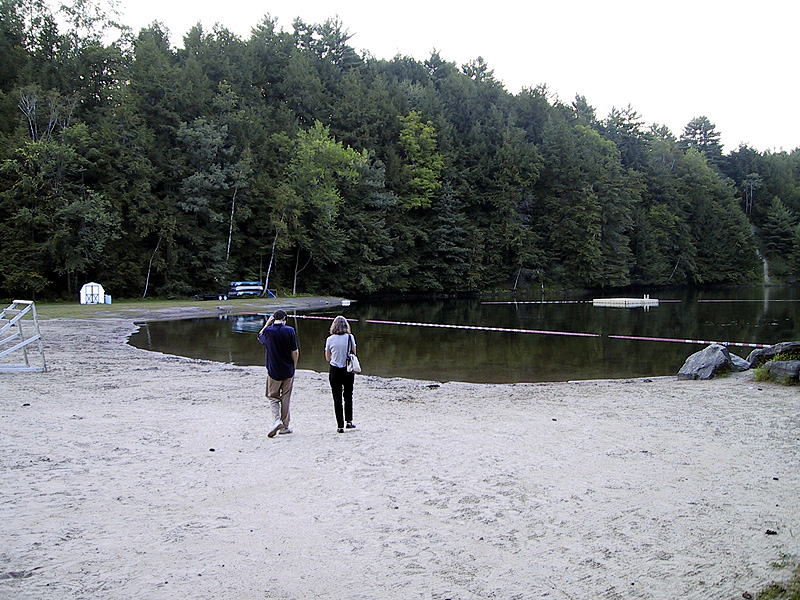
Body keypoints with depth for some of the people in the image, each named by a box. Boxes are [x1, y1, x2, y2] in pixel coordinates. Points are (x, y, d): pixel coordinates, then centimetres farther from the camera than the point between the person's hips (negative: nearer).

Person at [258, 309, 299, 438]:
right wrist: (294, 367, 5)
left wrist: (267, 324, 15)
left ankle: (277, 420, -10)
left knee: (273, 397, 12)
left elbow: (260, 337, 18)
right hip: (288, 371, 1)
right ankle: (284, 426, 16)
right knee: (285, 398, 11)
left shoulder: (268, 331, -7)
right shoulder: (290, 331, -9)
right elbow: (295, 352, -8)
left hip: (273, 371, 0)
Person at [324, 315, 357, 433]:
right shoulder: (350, 337, -5)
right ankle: (349, 421, 22)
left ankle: (340, 425, 2)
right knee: (348, 396, 18)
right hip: (348, 370, 1)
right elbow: (353, 354, 1)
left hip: (334, 371, -1)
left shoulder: (330, 339, -5)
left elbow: (328, 358, 3)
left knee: (337, 398, 4)